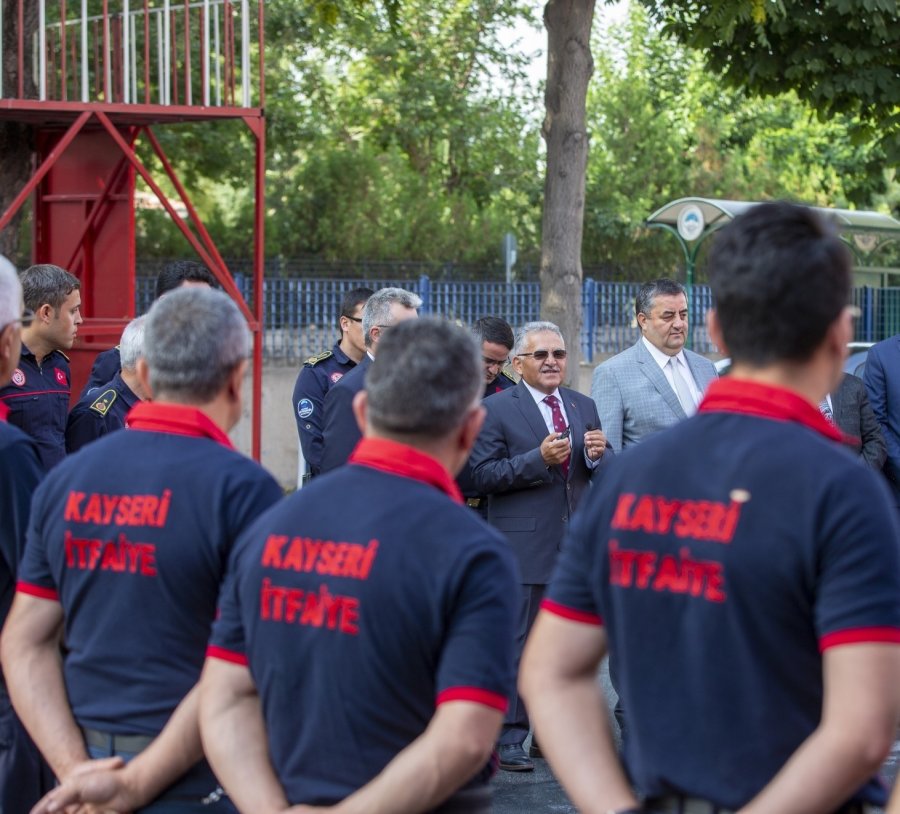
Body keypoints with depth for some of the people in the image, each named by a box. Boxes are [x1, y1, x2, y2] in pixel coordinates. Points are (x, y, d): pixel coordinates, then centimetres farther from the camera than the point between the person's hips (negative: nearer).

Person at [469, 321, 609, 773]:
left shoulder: (583, 407, 13)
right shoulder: (496, 409, -4)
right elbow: (484, 475, -11)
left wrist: (598, 455, -9)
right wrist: (539, 458, -21)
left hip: (576, 544, 6)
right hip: (523, 544, -6)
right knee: (517, 643, -4)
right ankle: (509, 738, 2)